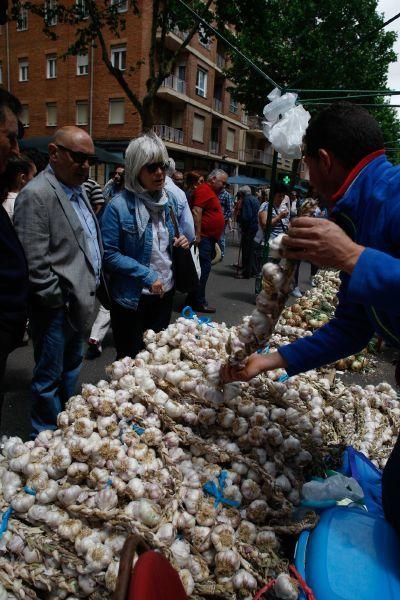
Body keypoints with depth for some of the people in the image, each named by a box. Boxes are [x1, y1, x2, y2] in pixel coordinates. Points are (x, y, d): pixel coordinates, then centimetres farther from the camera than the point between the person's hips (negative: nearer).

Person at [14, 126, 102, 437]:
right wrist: (60, 301, -16)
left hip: (81, 300, 9)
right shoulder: (36, 195, -18)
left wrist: (92, 286, 12)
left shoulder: (79, 189, 10)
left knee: (72, 366, 23)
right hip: (57, 307, -9)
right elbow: (34, 263, -22)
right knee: (50, 377, 7)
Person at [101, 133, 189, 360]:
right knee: (131, 358, 11)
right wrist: (147, 276, -21)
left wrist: (181, 242, -4)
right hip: (132, 297, -6)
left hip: (165, 291, 6)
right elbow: (109, 254, -18)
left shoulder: (168, 201, 5)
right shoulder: (119, 206, -15)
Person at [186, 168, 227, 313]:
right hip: (203, 237, -11)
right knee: (204, 268, -8)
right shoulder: (204, 189, -12)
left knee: (204, 268, 13)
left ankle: (192, 299, 20)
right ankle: (199, 302, -2)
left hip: (210, 238, 11)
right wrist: (197, 235, -26)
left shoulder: (212, 192, 20)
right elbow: (196, 211, -22)